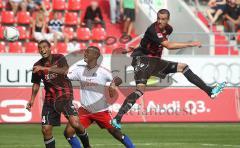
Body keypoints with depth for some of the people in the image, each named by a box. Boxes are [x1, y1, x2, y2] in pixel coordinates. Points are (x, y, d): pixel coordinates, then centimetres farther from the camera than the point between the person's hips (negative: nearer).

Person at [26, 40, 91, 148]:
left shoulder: (59, 58, -8)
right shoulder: (37, 66, 3)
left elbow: (64, 70, -30)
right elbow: (36, 83, 17)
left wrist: (44, 68, -38)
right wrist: (32, 99, 6)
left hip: (65, 95, -4)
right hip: (50, 99, 4)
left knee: (75, 123, -21)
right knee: (46, 129, -3)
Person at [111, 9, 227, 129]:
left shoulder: (168, 29, 3)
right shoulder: (153, 30, -23)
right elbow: (168, 45, -33)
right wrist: (190, 44, -31)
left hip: (155, 60, 8)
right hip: (142, 59, -8)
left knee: (182, 67, 4)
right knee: (141, 89, -26)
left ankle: (210, 91, 7)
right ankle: (117, 119, -32)